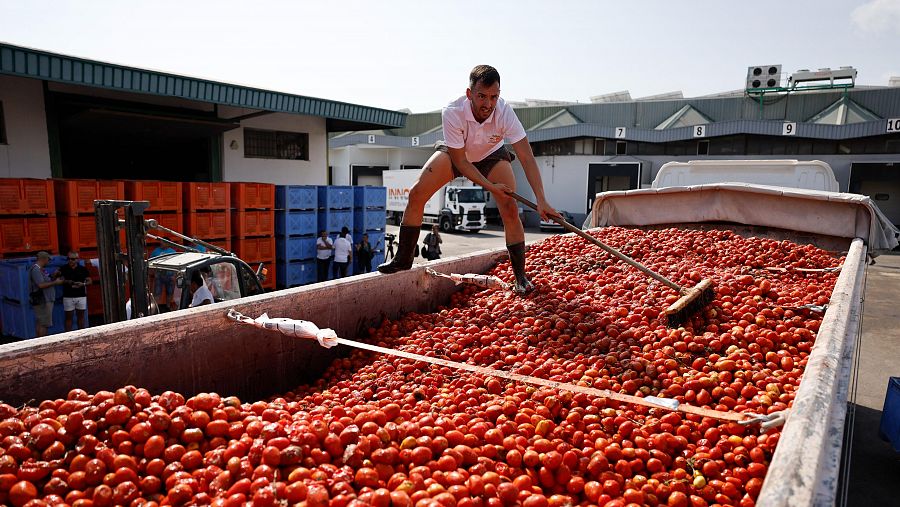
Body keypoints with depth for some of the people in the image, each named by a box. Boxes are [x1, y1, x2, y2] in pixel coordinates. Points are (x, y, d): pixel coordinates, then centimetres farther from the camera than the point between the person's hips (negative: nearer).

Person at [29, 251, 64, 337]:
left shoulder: (40, 269, 16)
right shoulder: (35, 269, -16)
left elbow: (45, 282, 19)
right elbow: (41, 285, -24)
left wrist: (54, 277, 9)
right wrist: (55, 282, -15)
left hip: (44, 300, 10)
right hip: (42, 301, -10)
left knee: (39, 323, 13)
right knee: (44, 324, -7)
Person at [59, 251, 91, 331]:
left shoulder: (83, 269, 5)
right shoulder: (63, 269, 3)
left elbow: (89, 281, 8)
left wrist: (83, 284, -12)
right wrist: (66, 281, -15)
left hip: (81, 296, 1)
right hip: (68, 297, -1)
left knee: (81, 316, 6)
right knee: (69, 316, 1)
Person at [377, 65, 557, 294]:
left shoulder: (504, 112, -34)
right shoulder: (452, 112, -36)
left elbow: (527, 158, -35)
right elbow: (460, 161, -27)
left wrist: (541, 200, -42)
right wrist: (490, 186, -32)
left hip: (491, 155, 0)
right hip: (454, 154, 0)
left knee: (510, 210, -17)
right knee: (416, 195, -12)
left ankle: (520, 276, -4)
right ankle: (403, 259, 4)